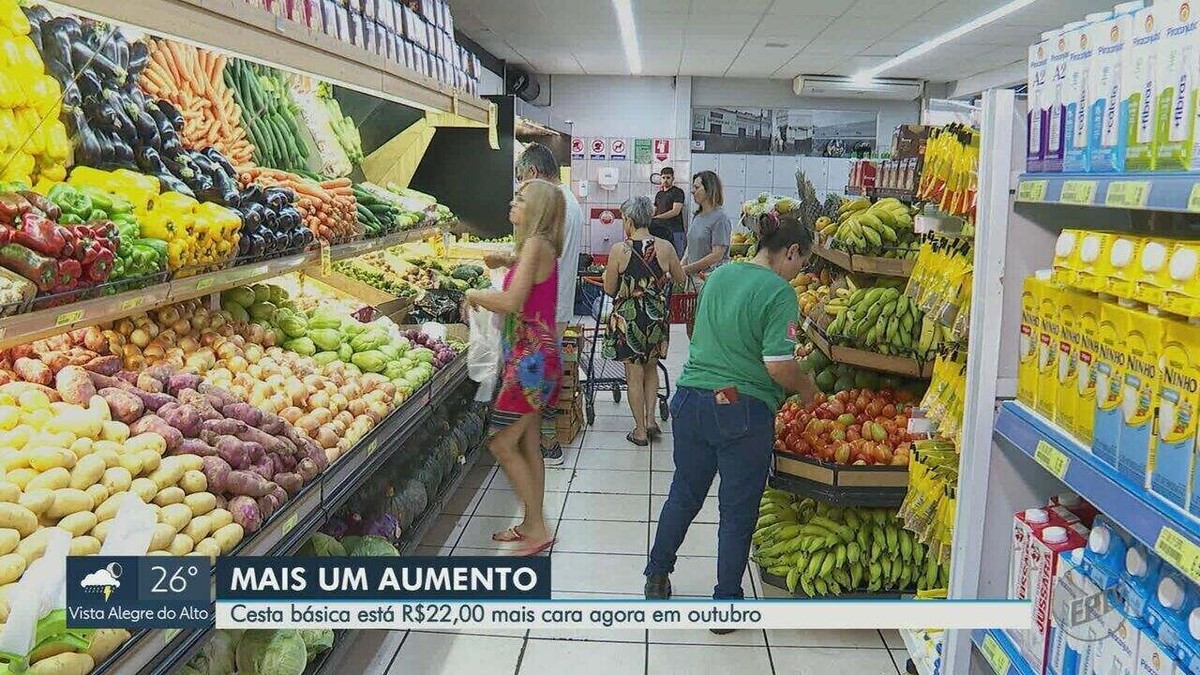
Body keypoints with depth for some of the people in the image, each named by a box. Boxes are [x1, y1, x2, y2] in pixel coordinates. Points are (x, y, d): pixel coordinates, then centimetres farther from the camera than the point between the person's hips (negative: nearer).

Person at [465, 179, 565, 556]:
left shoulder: (536, 244, -16)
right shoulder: (540, 246, 13)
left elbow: (512, 302, -24)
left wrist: (474, 294, -8)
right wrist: (482, 300, 10)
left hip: (531, 355, -10)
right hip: (533, 352, 10)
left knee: (502, 443, -4)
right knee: (527, 443, 15)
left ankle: (537, 529, 3)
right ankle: (532, 525, 25)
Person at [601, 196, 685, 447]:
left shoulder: (619, 250, -14)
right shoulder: (665, 247, -7)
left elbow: (610, 289, -6)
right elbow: (680, 278, 8)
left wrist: (607, 273, 14)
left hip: (627, 318, -3)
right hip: (657, 318, 3)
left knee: (634, 374, 8)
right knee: (651, 368, 24)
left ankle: (640, 431, 15)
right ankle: (650, 419, 19)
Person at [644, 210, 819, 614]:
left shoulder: (720, 275, 8)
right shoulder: (778, 292, -13)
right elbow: (778, 365, -18)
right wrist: (807, 389, -1)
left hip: (692, 399, 6)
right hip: (743, 410, -6)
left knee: (684, 493, 22)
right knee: (738, 511, 9)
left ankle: (657, 577, 34)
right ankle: (726, 603, 22)